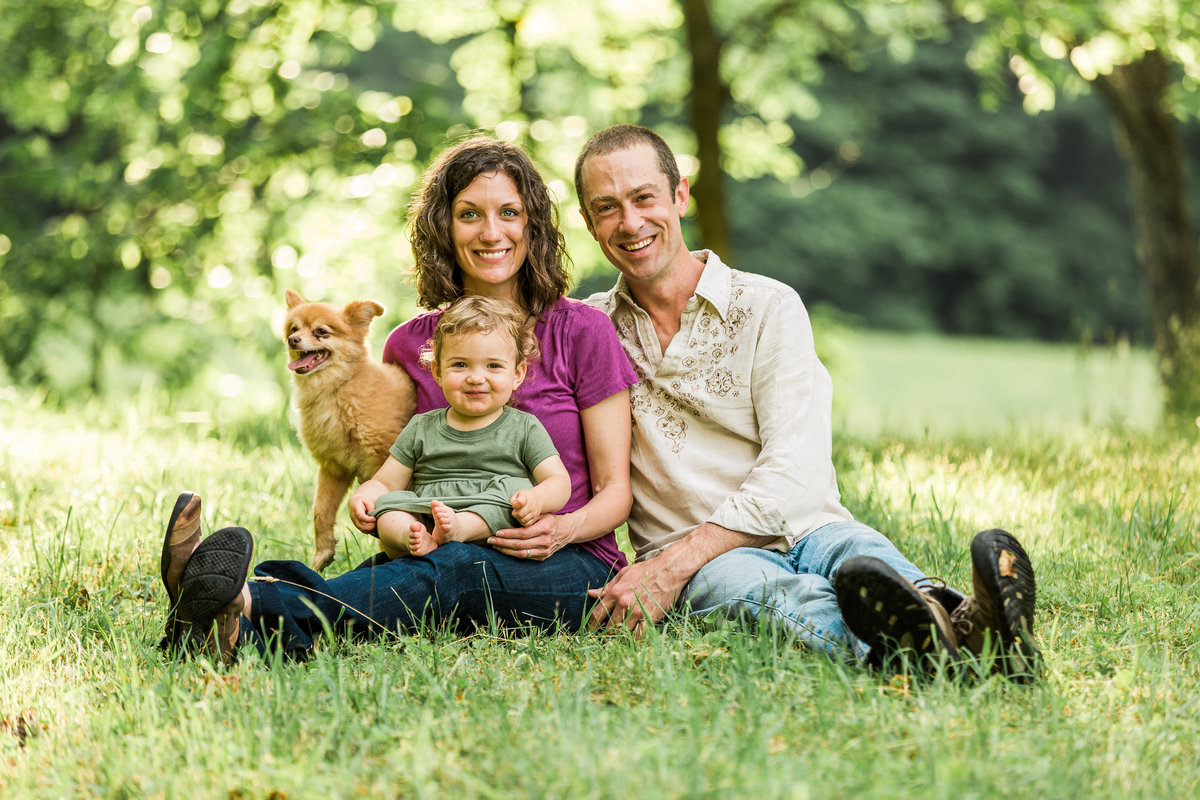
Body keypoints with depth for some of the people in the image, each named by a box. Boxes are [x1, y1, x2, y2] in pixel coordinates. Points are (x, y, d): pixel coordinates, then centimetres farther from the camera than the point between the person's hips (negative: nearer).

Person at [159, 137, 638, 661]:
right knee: (384, 574, -33)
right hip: (449, 553, 3)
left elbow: (615, 490, 1)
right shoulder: (409, 344, 9)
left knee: (451, 571, -37)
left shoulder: (581, 331, 0)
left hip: (571, 566, -3)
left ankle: (251, 619, -58)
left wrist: (563, 529, -22)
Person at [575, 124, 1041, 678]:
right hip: (709, 567, -1)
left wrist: (672, 565, -18)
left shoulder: (768, 308, 4)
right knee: (747, 580, -37)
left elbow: (793, 472, -7)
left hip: (805, 528, 1)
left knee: (856, 551, -36)